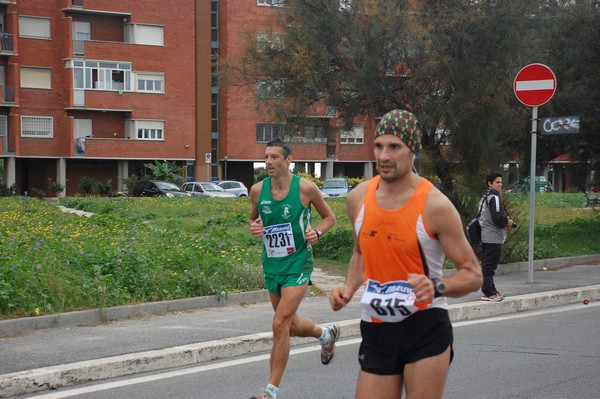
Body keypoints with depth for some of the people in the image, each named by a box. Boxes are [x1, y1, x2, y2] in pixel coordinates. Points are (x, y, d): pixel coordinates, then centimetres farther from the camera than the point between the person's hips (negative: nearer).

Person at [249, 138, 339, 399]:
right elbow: (254, 219, 16)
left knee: (280, 325, -14)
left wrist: (317, 233, -17)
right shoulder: (258, 190, -2)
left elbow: (329, 217, 3)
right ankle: (326, 334, 51)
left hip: (297, 264, -5)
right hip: (272, 265, 5)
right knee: (291, 326, 18)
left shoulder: (306, 188, -11)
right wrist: (253, 228, -8)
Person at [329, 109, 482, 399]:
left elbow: (473, 275, -8)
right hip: (376, 330, 5)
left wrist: (437, 287, -27)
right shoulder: (358, 198, 3)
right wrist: (349, 287, 4)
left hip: (426, 329, -4)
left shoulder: (435, 206, -12)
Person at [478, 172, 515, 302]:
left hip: (485, 236, 10)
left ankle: (491, 290, 21)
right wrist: (508, 222, -2)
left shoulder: (485, 197, 17)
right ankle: (488, 293, -5)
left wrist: (505, 219, 14)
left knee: (487, 265, 13)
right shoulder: (494, 198, -14)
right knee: (490, 265, -7)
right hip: (493, 237, -10)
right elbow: (498, 219, -21)